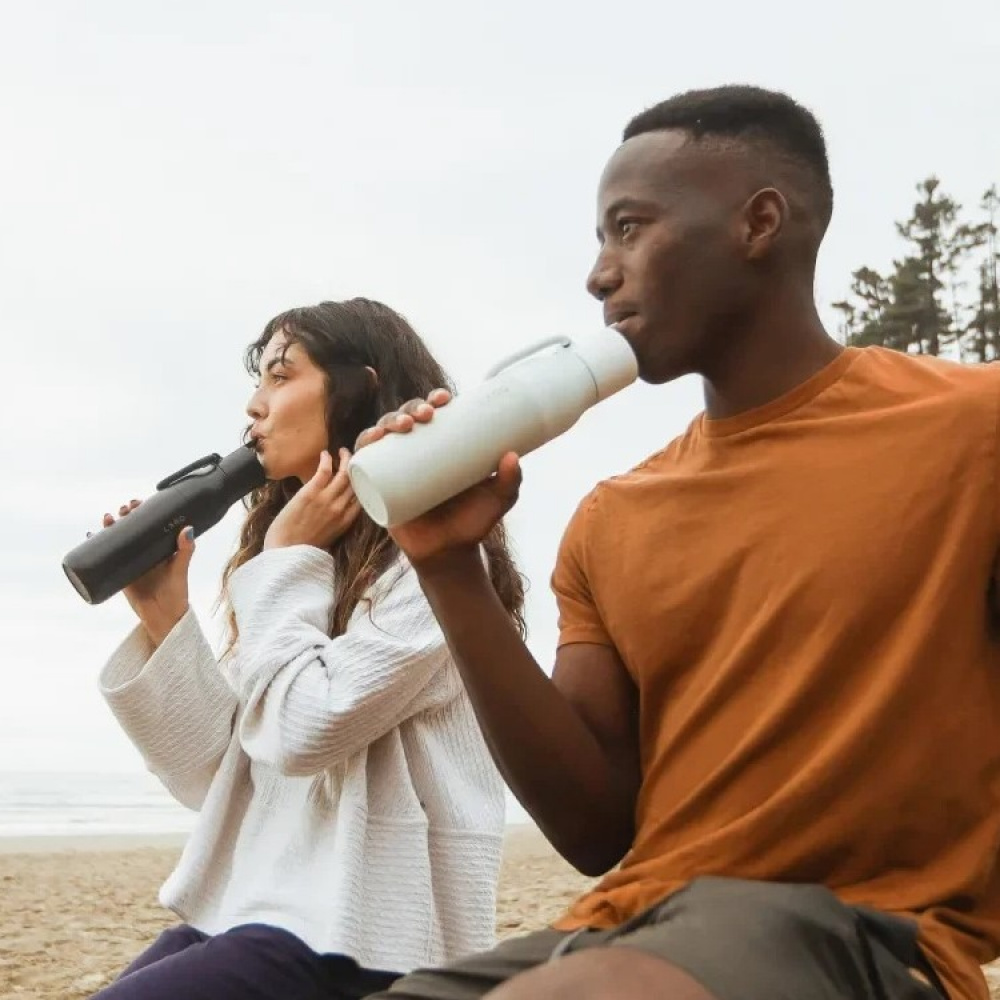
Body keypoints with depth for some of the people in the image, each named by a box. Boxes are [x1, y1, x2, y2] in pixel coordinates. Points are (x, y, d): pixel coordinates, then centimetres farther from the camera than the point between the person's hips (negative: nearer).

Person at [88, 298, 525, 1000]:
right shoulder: (307, 567, 16)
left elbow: (303, 730, -18)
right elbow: (216, 775, 12)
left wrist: (289, 561, -7)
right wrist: (163, 615, 2)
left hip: (357, 933, -8)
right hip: (244, 908, 8)